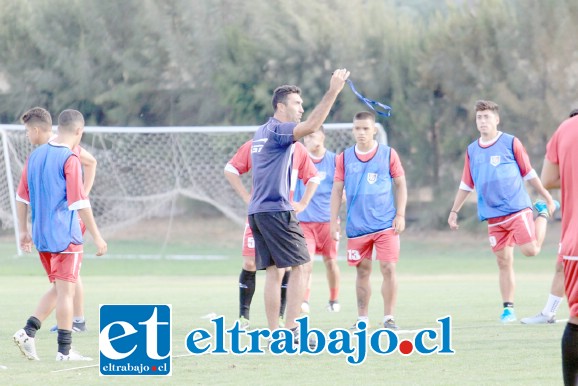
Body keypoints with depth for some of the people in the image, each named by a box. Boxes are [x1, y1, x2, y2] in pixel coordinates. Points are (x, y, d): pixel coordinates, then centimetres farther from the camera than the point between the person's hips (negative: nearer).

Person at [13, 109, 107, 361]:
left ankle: (28, 332, 3)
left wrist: (24, 231, 21)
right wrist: (97, 237, -11)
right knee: (66, 290, -1)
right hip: (65, 236, -7)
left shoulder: (36, 155, 9)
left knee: (58, 289, 17)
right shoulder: (70, 159, -13)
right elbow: (80, 203, -16)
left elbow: (22, 196, 13)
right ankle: (65, 350, 1)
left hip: (41, 235, 7)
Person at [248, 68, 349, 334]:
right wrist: (333, 91, -26)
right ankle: (290, 331, -12)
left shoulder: (261, 133, 18)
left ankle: (274, 334, 3)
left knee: (272, 271, 6)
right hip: (277, 210, -9)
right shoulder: (277, 130, -10)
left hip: (256, 211, 9)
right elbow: (312, 125, -25)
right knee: (299, 267, -6)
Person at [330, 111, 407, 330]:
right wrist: (334, 222, 3)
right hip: (357, 227, 2)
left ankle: (389, 318, -2)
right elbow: (337, 190, 8)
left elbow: (400, 185, 6)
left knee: (388, 269, -9)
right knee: (362, 272, 7)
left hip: (386, 224, -2)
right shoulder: (344, 158, 4)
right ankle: (362, 319, 17)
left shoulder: (388, 155, 0)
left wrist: (400, 215, -2)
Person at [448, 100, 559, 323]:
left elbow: (529, 174, 3)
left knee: (530, 250, -15)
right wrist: (454, 212, 17)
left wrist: (547, 198, 5)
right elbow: (466, 185, 17)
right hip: (493, 216, 3)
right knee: (504, 262, 2)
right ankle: (508, 308, 10)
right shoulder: (472, 150, 9)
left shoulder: (511, 143, -3)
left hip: (517, 208, -3)